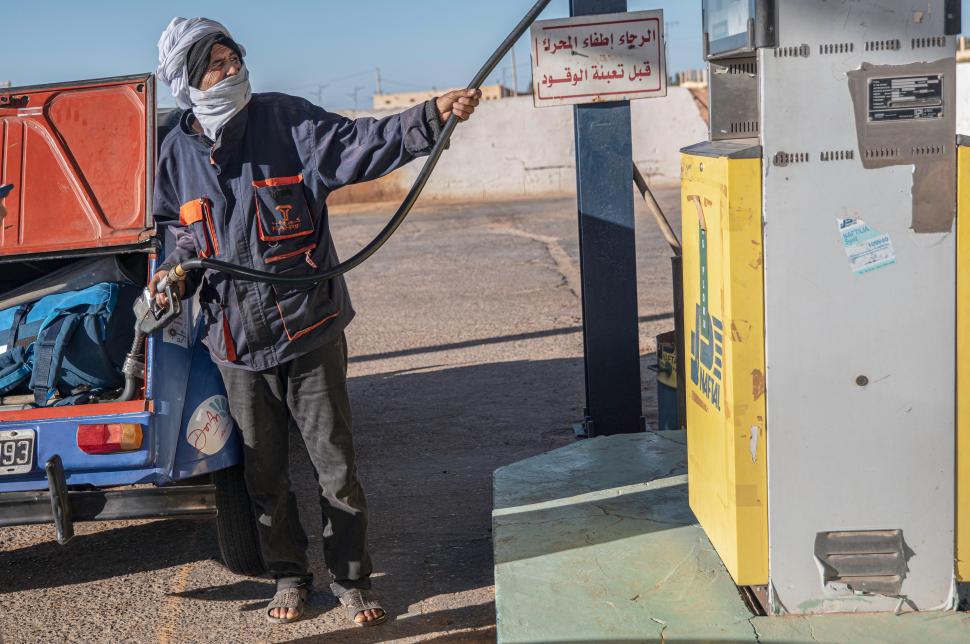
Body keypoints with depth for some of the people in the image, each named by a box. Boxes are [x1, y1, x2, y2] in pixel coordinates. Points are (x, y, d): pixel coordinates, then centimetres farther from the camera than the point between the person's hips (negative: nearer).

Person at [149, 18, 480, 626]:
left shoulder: (285, 120, -7)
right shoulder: (178, 154, 4)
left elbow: (359, 143, -20)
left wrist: (432, 115, -34)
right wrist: (176, 270, -2)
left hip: (309, 330, -3)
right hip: (237, 344, 3)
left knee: (337, 463, 5)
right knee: (265, 472, 14)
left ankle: (352, 579, 22)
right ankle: (290, 575, 34)